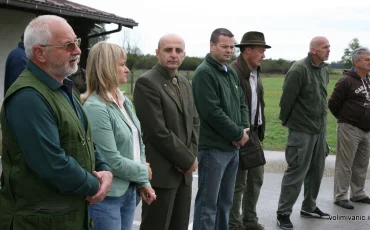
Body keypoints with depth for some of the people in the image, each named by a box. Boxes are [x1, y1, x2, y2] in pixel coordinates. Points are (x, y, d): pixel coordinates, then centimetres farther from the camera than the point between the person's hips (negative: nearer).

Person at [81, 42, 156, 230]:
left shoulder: (125, 101, 7)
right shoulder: (95, 107, -18)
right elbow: (112, 160, -20)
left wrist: (143, 183, 5)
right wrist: (143, 172, -6)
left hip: (129, 190, 8)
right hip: (107, 195, -7)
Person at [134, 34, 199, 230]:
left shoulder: (184, 83, 12)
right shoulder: (146, 83, -14)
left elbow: (194, 121, 15)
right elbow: (158, 131, -19)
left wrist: (190, 155, -2)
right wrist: (188, 160, -12)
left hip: (183, 170, 8)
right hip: (161, 171, -8)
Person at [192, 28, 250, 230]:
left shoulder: (231, 73, 14)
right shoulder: (204, 73, -13)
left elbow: (242, 104, 16)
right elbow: (212, 111, -21)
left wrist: (244, 130, -3)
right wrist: (238, 134, -13)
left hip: (233, 147, 8)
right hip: (213, 148, -8)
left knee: (225, 200, 17)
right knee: (208, 202, 0)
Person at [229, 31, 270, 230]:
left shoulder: (255, 72, 12)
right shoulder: (234, 72, -18)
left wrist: (260, 130, 13)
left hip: (254, 134, 9)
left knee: (256, 179, 17)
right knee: (238, 183, 1)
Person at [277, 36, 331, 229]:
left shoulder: (324, 69, 8)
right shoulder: (299, 69, -17)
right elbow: (287, 97, -14)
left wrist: (321, 118, 17)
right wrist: (285, 120, -3)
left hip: (320, 129, 8)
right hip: (302, 130, -8)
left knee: (316, 171, 15)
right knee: (296, 173, -4)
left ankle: (309, 207, 30)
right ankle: (283, 213, 7)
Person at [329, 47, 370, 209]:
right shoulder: (346, 81, -13)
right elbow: (333, 103, -11)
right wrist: (345, 119, 1)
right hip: (350, 129, -8)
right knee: (345, 165, -1)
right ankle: (340, 197, 6)